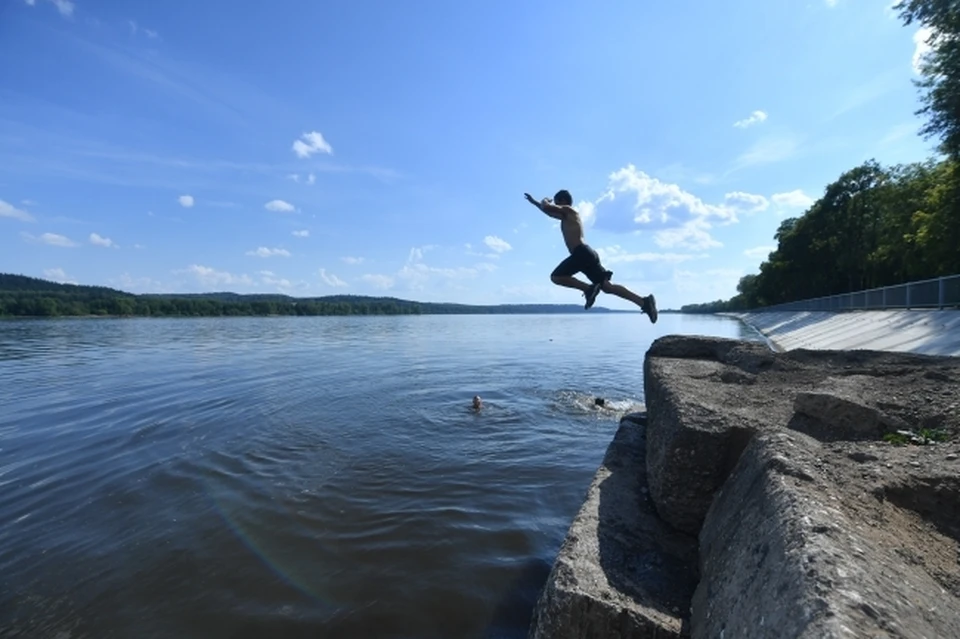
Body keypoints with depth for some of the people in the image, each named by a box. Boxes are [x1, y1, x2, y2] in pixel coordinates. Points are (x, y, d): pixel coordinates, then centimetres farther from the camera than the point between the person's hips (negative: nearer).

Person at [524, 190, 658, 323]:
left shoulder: (567, 210, 5)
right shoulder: (566, 215, 30)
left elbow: (546, 207, -4)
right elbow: (550, 212, 46)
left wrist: (545, 200, 19)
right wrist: (534, 202, 47)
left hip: (582, 253, -9)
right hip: (587, 253, 9)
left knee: (555, 277, -7)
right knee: (607, 286, -1)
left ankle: (589, 288, -16)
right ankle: (644, 302, -9)